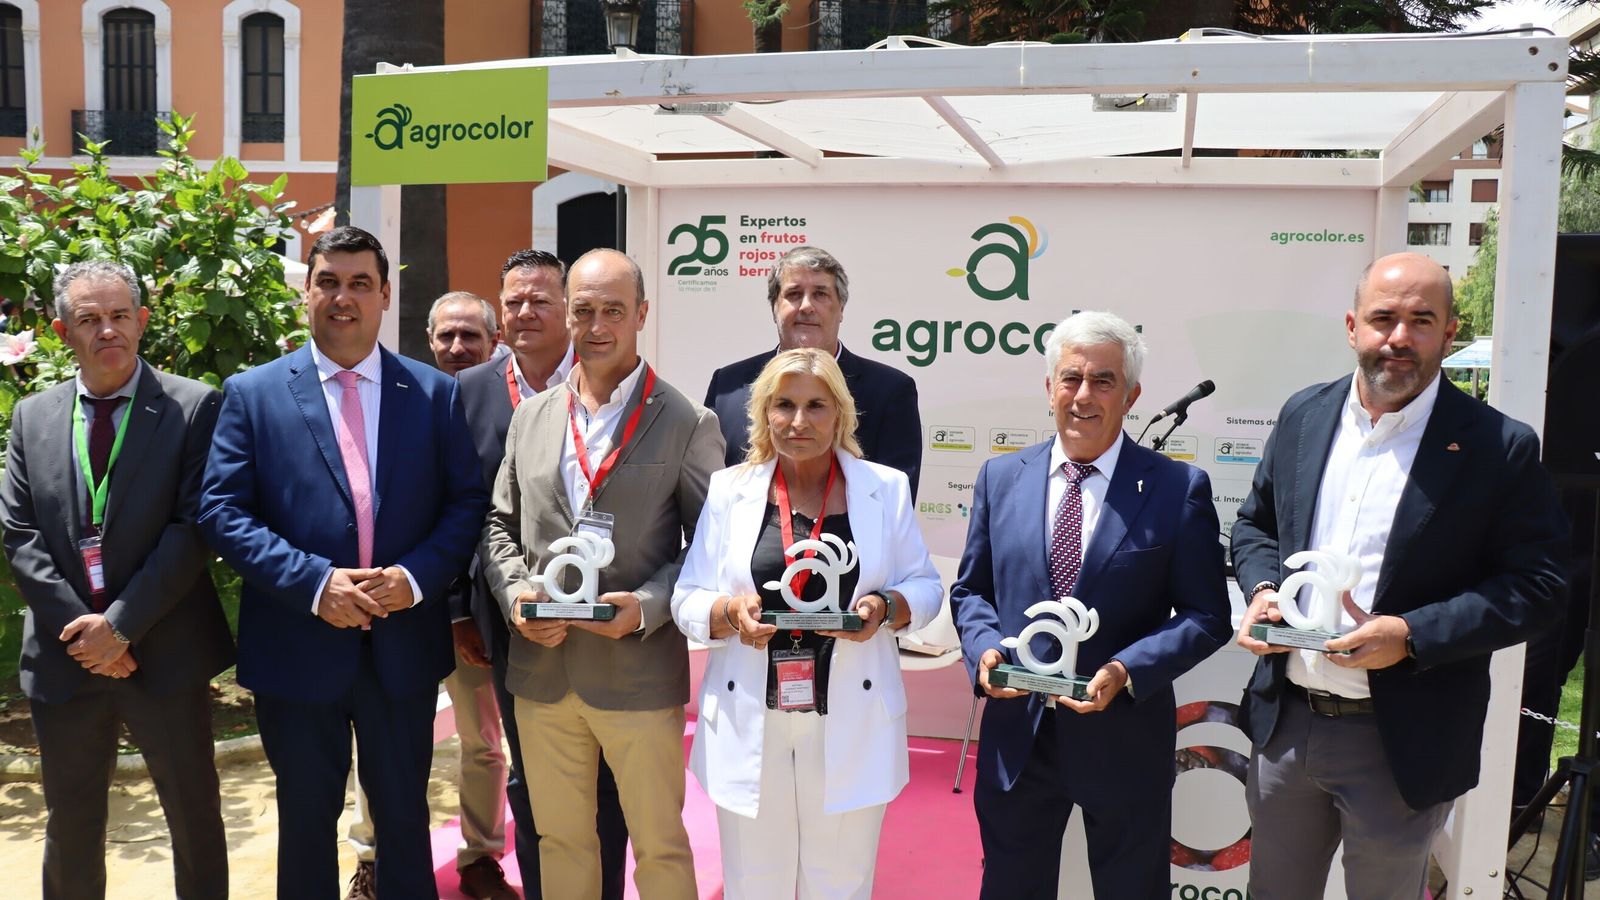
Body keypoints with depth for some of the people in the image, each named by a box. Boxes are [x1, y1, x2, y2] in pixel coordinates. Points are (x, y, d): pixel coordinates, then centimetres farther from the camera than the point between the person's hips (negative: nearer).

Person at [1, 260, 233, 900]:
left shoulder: (194, 407, -5)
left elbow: (194, 526, -11)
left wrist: (121, 622, -15)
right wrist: (80, 629, -9)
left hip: (165, 653, -3)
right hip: (65, 656, 3)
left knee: (194, 817, 9)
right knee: (70, 825, 17)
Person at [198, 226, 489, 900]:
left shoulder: (435, 392, 2)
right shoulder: (252, 394, 0)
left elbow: (467, 503, 0)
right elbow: (222, 512, -6)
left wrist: (416, 578, -17)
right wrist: (314, 582, -19)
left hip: (405, 647, 1)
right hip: (297, 648, -1)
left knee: (404, 816, 16)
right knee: (306, 819, 16)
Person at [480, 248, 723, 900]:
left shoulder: (687, 425, -5)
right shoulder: (531, 417, 8)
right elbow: (500, 524, 13)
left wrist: (648, 606, -19)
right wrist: (515, 595, -5)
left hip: (641, 675, -4)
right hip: (542, 674, 4)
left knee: (660, 846, 10)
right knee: (560, 838, 19)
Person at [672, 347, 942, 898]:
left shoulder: (885, 488, 2)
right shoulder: (729, 488, 2)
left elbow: (925, 587, 6)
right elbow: (686, 600, 3)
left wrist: (885, 607, -15)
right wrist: (731, 611, -18)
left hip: (849, 723, 0)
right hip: (750, 723, 1)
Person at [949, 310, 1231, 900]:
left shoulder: (1178, 489, -6)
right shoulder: (1000, 478, 3)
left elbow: (1206, 616, -6)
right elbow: (971, 590, 9)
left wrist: (1126, 671, -19)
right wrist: (985, 648, -11)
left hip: (1126, 742, -2)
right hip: (1016, 737, 2)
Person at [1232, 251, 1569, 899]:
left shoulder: (1499, 447, -10)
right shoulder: (1303, 415, 4)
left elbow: (1533, 585, -10)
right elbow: (1254, 522, 14)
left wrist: (1412, 635, -22)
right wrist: (1261, 589, -6)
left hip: (1399, 746, -3)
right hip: (1284, 724, 4)